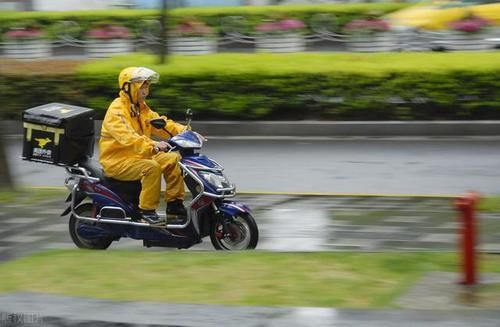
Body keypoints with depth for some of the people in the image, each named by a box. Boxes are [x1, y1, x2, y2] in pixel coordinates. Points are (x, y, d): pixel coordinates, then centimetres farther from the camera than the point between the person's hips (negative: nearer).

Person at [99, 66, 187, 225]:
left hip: (138, 156, 9)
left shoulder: (141, 108, 14)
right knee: (152, 167, -31)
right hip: (117, 161, -9)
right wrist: (153, 146, -46)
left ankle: (174, 204, 0)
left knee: (173, 159, -3)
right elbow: (127, 137, -33)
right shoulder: (117, 110, -18)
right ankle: (147, 210, -24)